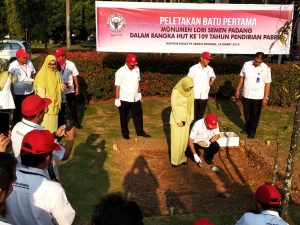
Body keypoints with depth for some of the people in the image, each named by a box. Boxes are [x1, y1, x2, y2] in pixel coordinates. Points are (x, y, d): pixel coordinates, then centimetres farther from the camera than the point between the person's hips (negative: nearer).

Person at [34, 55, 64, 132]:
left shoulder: (56, 73, 8)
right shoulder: (42, 74, -11)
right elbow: (40, 89, -15)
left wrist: (62, 87, -4)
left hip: (54, 101, 6)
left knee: (53, 120, 12)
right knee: (45, 120, -4)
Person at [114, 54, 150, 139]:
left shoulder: (137, 69, 0)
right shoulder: (120, 72, -16)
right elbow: (117, 86, -13)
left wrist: (139, 93, 16)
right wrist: (117, 99, -12)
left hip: (135, 98, 5)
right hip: (124, 99, -5)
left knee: (138, 115, 14)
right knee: (124, 117, 10)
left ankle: (140, 131, 30)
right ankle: (125, 133, 27)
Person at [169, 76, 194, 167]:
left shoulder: (191, 91, -4)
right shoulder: (175, 91, -20)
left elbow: (192, 104, 7)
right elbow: (173, 106, -18)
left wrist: (191, 117, 6)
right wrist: (178, 120, -17)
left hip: (186, 118, 5)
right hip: (176, 117, -5)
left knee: (184, 138, 10)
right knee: (176, 139, 0)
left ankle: (182, 158, 23)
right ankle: (174, 160, 13)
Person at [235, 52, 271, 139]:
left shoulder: (266, 68, -12)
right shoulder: (246, 64, -5)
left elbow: (267, 84, -9)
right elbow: (242, 77, 6)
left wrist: (265, 97, -11)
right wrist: (238, 90, 6)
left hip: (258, 96, -3)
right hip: (246, 95, 3)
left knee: (255, 115, 8)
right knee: (246, 114, 17)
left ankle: (252, 132, 24)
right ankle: (247, 128, 37)